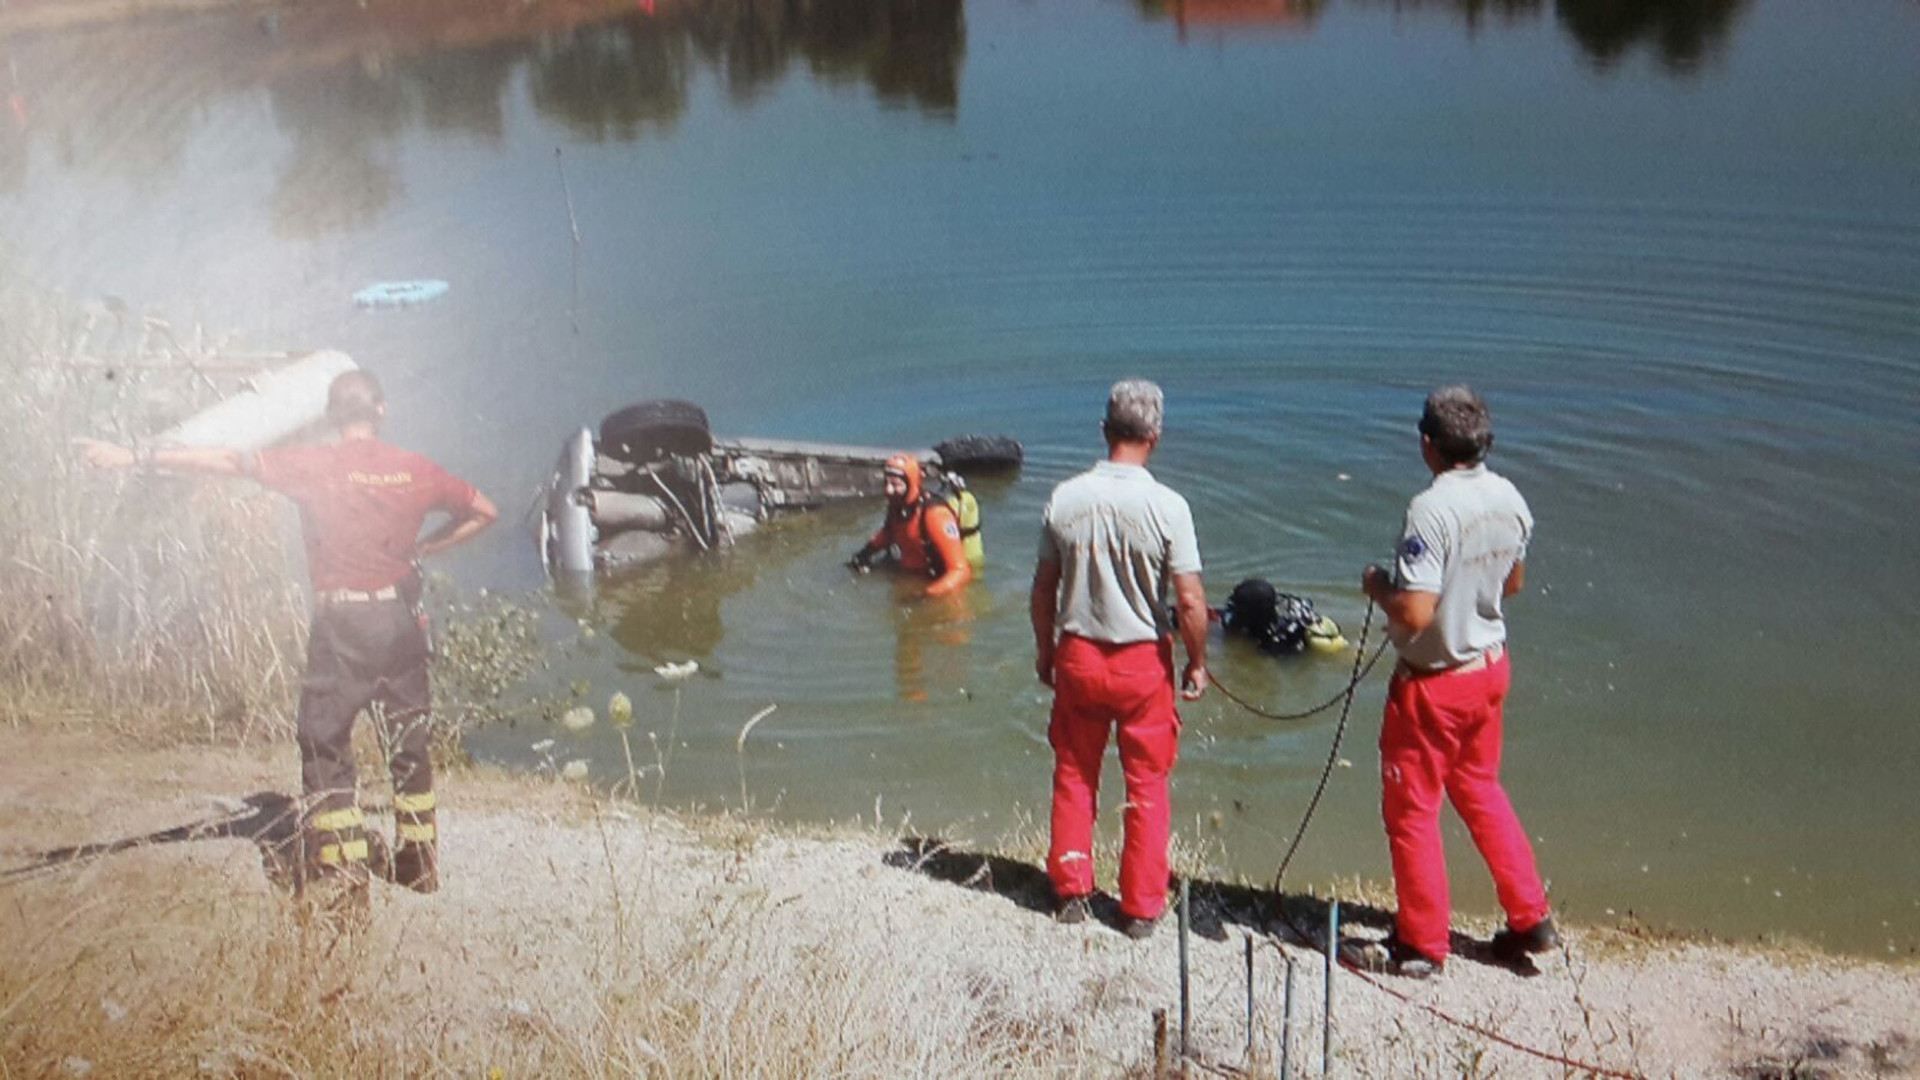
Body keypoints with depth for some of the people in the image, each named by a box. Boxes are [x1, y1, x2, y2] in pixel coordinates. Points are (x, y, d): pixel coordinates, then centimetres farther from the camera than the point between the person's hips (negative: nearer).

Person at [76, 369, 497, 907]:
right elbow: (483, 511, 12)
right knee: (408, 742, 16)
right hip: (401, 619, 3)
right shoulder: (415, 470, 2)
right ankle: (420, 861, 24)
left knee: (325, 743, 5)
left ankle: (345, 876, 0)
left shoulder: (314, 466, -8)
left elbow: (228, 461, -12)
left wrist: (137, 456, -11)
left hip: (341, 622, -3)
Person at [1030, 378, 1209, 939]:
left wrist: (1044, 650, 16)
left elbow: (1043, 587, 2)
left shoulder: (1064, 499, -7)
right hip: (1143, 662, -2)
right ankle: (1140, 907, 17)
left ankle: (1070, 891, 24)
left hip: (1077, 656, 2)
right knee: (1147, 785, 11)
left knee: (1074, 776, 17)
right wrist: (1197, 663, 0)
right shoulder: (1167, 507, -16)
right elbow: (1190, 602, -15)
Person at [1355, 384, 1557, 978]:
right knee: (1479, 789, 25)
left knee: (1411, 809, 8)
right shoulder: (1509, 498, -3)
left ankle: (1421, 946, 20)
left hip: (1434, 683, -8)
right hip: (1491, 667, 8)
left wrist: (1379, 587, -10)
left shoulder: (1432, 509, -27)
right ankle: (1531, 919, 31)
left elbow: (1415, 613, -29)